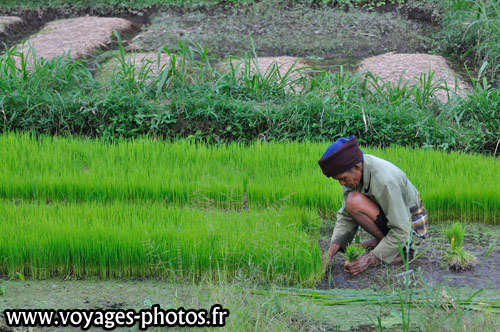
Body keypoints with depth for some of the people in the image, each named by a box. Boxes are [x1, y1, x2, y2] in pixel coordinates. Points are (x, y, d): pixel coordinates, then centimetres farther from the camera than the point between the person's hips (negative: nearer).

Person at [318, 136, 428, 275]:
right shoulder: (352, 173, -9)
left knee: (354, 202, -25)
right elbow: (346, 217, -6)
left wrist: (369, 260, -31)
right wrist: (331, 252, -19)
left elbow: (401, 231, -30)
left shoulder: (385, 180, -34)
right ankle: (382, 241, 9)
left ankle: (400, 250, -13)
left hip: (411, 226, -9)